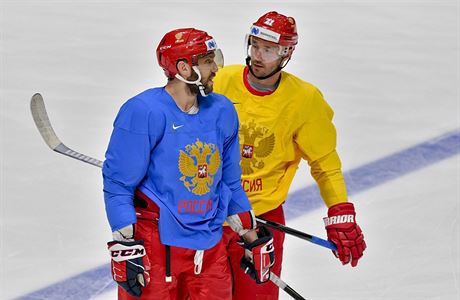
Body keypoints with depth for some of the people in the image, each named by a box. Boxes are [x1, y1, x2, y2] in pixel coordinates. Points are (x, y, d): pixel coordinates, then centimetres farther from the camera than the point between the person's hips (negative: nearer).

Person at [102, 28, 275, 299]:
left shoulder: (222, 111, 8)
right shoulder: (143, 112, -13)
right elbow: (117, 182, -12)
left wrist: (251, 238, 18)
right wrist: (124, 245, -16)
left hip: (209, 244, 6)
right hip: (155, 242, -6)